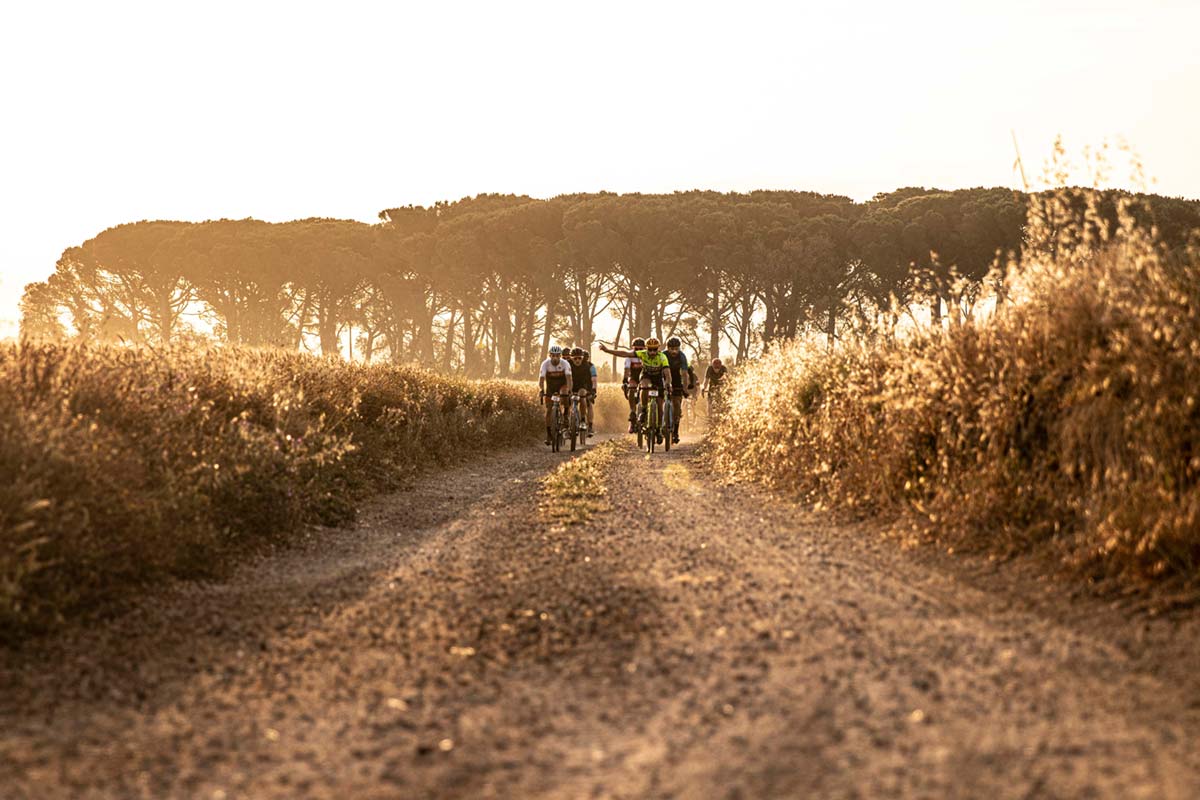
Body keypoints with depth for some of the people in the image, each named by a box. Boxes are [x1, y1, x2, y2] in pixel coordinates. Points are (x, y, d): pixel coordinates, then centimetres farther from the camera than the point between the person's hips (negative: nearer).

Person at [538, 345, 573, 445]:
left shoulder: (565, 363, -24)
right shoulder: (545, 364, -23)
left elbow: (568, 378, -34)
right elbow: (541, 378, -31)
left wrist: (569, 390, -50)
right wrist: (541, 390, -48)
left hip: (562, 386, -1)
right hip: (550, 388, 1)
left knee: (564, 394, -34)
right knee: (548, 410, -8)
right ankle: (548, 434, 0)